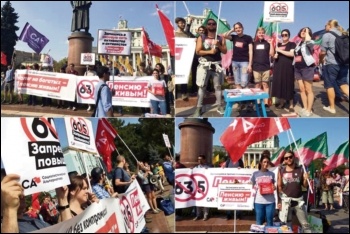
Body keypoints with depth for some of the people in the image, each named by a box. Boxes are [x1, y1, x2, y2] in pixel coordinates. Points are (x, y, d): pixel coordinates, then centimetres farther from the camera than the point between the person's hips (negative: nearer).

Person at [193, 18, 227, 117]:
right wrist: (209, 51, -16)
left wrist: (218, 45, -13)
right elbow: (198, 51, -5)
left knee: (218, 86, 5)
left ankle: (219, 106, 14)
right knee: (202, 86, -1)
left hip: (217, 65, 2)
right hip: (204, 65, -2)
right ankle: (199, 108, 2)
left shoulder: (220, 38, 9)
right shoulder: (201, 38, 4)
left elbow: (225, 51, 3)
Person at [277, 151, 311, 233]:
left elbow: (305, 186, 6)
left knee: (305, 224, 8)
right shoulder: (281, 171, 0)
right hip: (286, 200, -1)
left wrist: (306, 179, -15)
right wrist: (279, 201, -3)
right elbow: (279, 186, 1)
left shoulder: (300, 169, 2)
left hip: (298, 200, 1)